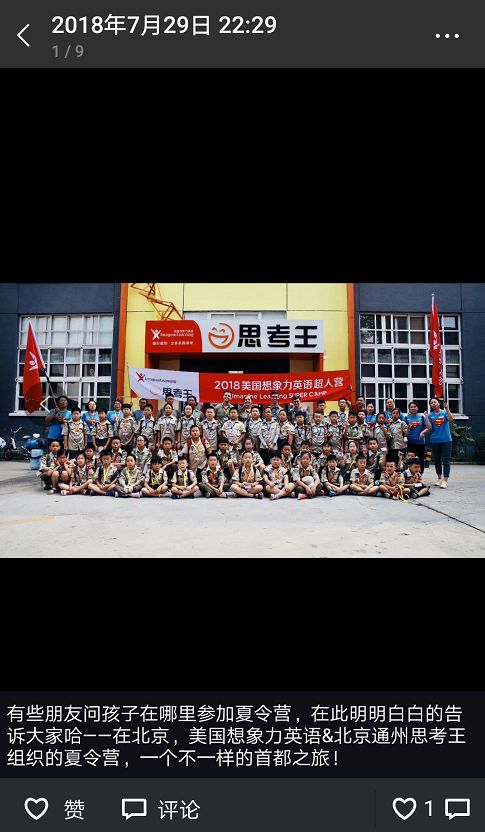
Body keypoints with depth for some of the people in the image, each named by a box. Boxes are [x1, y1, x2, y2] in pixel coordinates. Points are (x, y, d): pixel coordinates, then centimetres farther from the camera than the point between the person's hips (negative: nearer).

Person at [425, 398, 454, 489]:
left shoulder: (444, 412, 0)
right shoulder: (430, 415, 4)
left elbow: (451, 420, -19)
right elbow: (429, 428, -5)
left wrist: (447, 409, -21)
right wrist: (426, 417, -10)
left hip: (446, 440, -2)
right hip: (435, 440, 3)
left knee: (446, 460, -4)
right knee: (437, 461, 12)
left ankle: (445, 480, -4)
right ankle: (439, 478, 27)